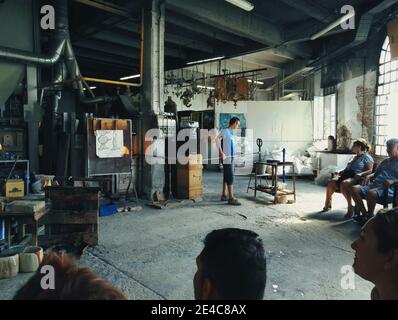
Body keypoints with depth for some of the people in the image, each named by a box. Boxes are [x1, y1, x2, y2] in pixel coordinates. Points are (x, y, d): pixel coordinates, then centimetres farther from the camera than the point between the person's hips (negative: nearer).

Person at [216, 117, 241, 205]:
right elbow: (217, 139, -24)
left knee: (226, 177, 13)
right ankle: (231, 198, -6)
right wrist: (222, 153, -28)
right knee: (230, 177, -9)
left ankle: (224, 195, 21)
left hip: (231, 157, 9)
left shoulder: (232, 132, 14)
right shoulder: (225, 131, -11)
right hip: (226, 158, -9)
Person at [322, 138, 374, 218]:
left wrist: (361, 174, -26)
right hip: (347, 176, 9)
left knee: (344, 183, -38)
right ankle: (327, 205, -5)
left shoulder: (367, 157, 2)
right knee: (331, 182, -13)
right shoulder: (356, 157, 30)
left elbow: (370, 170, -9)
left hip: (356, 178, -8)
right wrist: (341, 171, 18)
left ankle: (350, 207, -30)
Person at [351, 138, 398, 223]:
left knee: (371, 193, -39)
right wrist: (369, 176, 10)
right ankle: (364, 214, -11)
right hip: (374, 184, 8)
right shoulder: (385, 161, 29)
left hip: (387, 189, -8)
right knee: (354, 189, -16)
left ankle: (370, 216, -17)